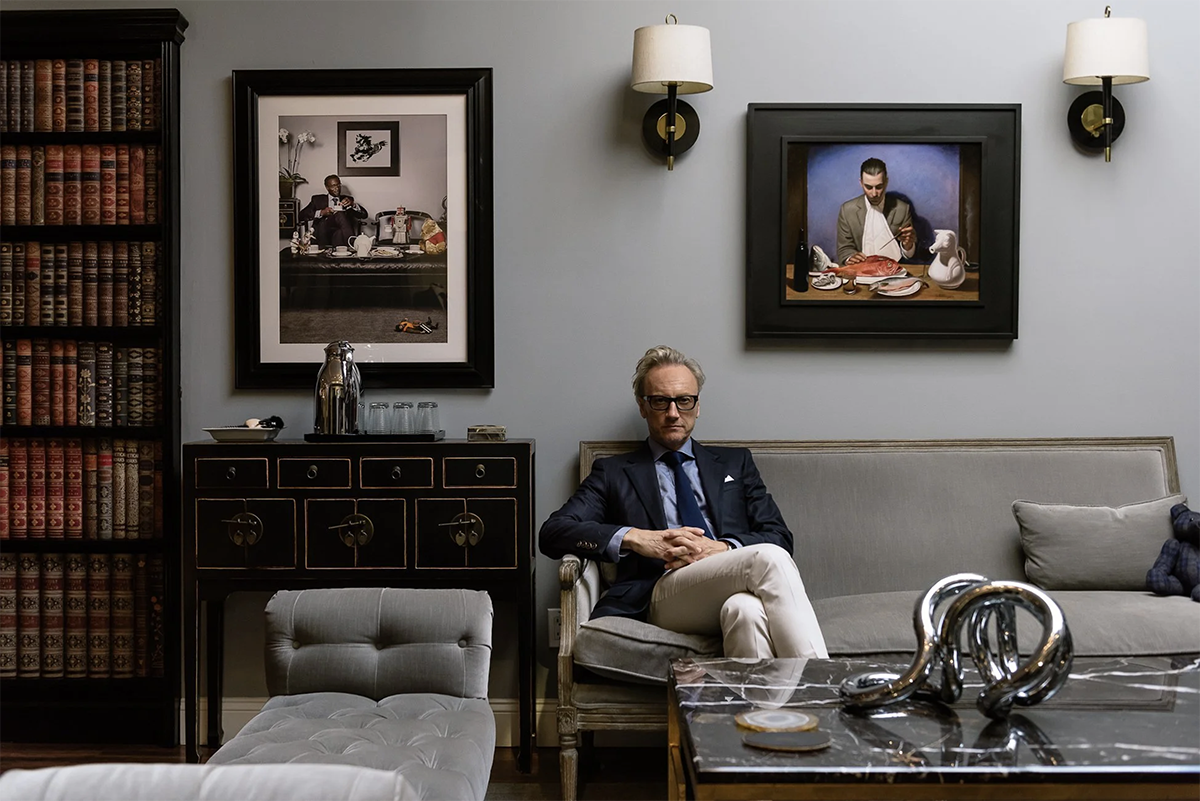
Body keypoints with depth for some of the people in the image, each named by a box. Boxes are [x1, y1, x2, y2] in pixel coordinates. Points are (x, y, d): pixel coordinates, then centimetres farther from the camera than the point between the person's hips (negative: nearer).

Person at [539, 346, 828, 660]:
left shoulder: (735, 463, 28)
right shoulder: (614, 473, 22)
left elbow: (780, 537, 17)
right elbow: (552, 532, 7)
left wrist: (721, 549, -6)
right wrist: (633, 538, -9)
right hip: (662, 595, -2)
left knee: (746, 608, -40)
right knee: (768, 558, -33)